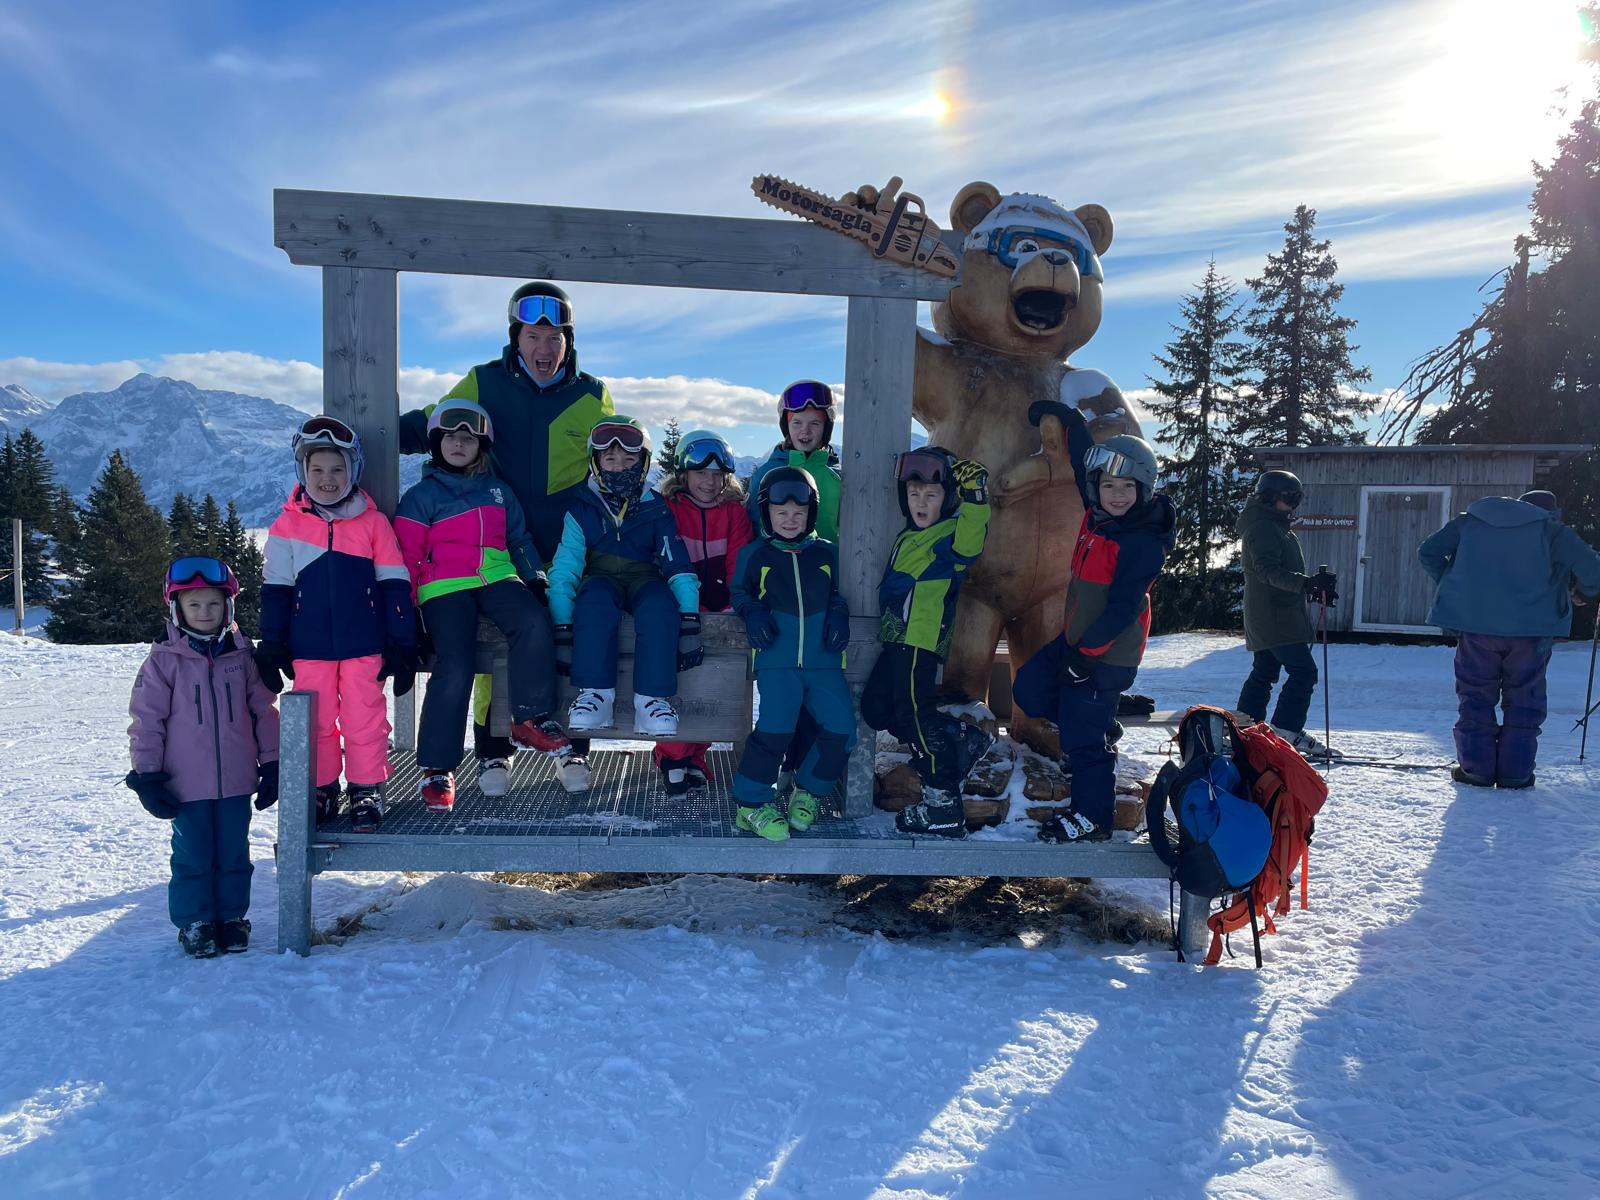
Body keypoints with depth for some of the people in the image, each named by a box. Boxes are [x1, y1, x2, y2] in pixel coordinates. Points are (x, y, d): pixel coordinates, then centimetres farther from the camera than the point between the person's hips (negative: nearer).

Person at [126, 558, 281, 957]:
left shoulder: (242, 655, 2)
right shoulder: (164, 660, -4)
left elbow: (264, 711, 7)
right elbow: (146, 720, -2)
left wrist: (271, 765, 6)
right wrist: (147, 778, -4)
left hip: (236, 781, 2)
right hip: (186, 785, -2)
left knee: (234, 853, 11)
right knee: (193, 856, 8)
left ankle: (232, 916, 26)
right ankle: (194, 921, 23)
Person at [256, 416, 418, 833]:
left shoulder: (372, 522, 1)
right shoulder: (288, 526, 4)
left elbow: (394, 586, 3)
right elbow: (275, 591, 7)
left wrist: (402, 642, 0)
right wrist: (271, 647, 4)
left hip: (363, 644, -1)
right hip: (309, 647, 1)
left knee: (364, 719, 3)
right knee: (316, 721, 9)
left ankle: (367, 791, 16)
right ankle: (322, 790, 23)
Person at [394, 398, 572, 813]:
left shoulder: (498, 490, 21)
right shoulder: (421, 496, 9)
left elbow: (519, 539, 25)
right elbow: (407, 555, 6)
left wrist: (535, 578, 12)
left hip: (497, 578, 3)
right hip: (445, 588, -3)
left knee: (536, 626, -30)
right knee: (454, 668, -22)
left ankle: (530, 718, -17)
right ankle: (437, 767, -10)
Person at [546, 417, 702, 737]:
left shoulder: (657, 510, 0)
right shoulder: (581, 509, -3)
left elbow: (679, 566, -7)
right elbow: (564, 568, -10)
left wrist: (690, 620, -20)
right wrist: (562, 628, -21)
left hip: (644, 579, 1)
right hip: (601, 579, 0)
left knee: (661, 606, -34)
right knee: (595, 601, -37)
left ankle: (653, 699, -33)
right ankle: (595, 694, -35)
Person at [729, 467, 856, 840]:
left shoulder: (827, 553, 15)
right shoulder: (754, 554, 11)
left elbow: (839, 594, 24)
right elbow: (739, 592, 18)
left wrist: (839, 616, 3)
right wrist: (752, 613, -2)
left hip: (823, 659, 3)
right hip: (777, 658, -3)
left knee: (841, 727, -10)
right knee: (775, 725, -21)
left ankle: (808, 790, 15)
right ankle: (751, 803, -4)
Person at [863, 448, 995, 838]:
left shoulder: (949, 535, -8)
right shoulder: (910, 535, 20)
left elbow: (968, 543, -33)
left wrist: (974, 502, -40)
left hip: (920, 639, -10)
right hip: (899, 639, 10)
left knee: (914, 713, -9)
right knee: (876, 708, 11)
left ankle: (943, 804, 0)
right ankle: (961, 740, 16)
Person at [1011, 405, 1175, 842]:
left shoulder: (1143, 542, -22)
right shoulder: (1099, 512, 1)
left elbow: (1123, 606, -24)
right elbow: (1083, 455, 19)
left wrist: (1088, 652, -21)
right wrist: (1065, 416, 26)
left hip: (1105, 653, -9)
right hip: (1074, 637, 9)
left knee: (1083, 739, -2)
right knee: (1029, 689, 15)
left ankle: (1092, 818, 15)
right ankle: (1100, 725, 30)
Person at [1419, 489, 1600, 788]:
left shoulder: (1470, 520, 13)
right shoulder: (1550, 529, 5)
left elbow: (1428, 552, 12)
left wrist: (1450, 585, 18)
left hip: (1474, 622, 1)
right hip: (1531, 628, -1)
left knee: (1476, 695, 10)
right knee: (1524, 698, 10)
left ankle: (1477, 767, 7)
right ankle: (1516, 771, 9)